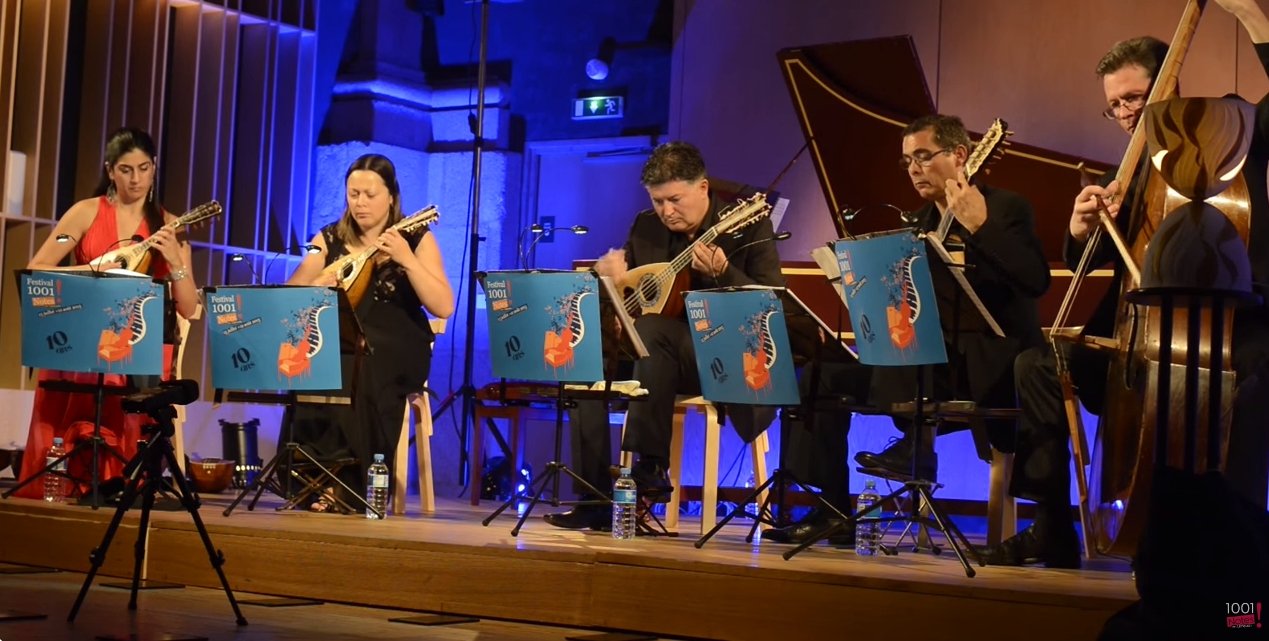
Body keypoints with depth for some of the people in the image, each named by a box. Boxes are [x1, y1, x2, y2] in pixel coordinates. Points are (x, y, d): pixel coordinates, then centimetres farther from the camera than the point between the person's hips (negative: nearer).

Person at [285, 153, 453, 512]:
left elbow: (443, 308, -7)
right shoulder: (329, 240, 13)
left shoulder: (417, 239, 4)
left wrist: (405, 259, -17)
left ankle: (350, 484, -29)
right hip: (338, 344, 3)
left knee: (355, 367, -37)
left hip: (396, 350, -3)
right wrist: (317, 286, -11)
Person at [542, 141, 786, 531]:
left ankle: (651, 468, -30)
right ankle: (595, 501, -17)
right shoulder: (646, 226, 10)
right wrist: (609, 270, -8)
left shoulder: (748, 225, -5)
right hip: (663, 357, 6)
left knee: (650, 328, -33)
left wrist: (722, 273, -28)